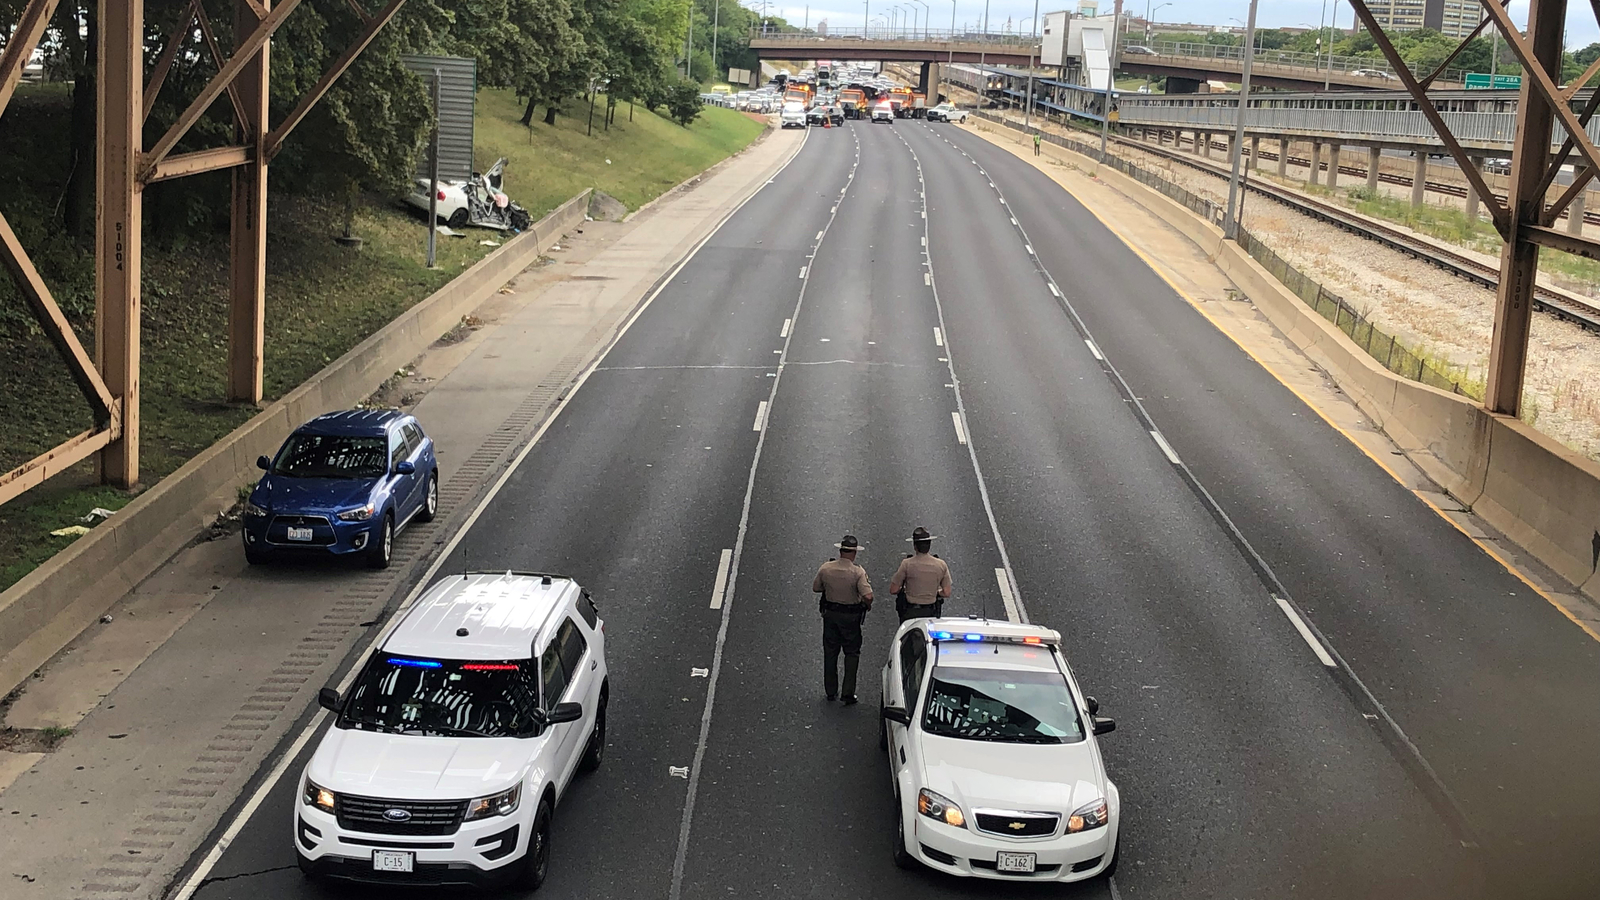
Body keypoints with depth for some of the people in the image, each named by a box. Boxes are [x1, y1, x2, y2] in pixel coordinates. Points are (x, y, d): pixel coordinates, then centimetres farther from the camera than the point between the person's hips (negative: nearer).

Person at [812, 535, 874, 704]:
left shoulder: (825, 568, -9)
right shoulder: (858, 572, -20)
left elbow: (815, 588, 4)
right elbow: (868, 596, -27)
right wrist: (868, 606, -5)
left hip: (830, 614, 3)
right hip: (851, 617, -3)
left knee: (830, 652, 17)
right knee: (852, 653, 10)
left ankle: (830, 691, 25)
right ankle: (848, 693, 6)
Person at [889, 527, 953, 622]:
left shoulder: (907, 564, -9)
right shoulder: (941, 564, -1)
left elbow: (893, 590, -6)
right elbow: (946, 593, 2)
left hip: (910, 613, -2)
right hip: (932, 613, 3)